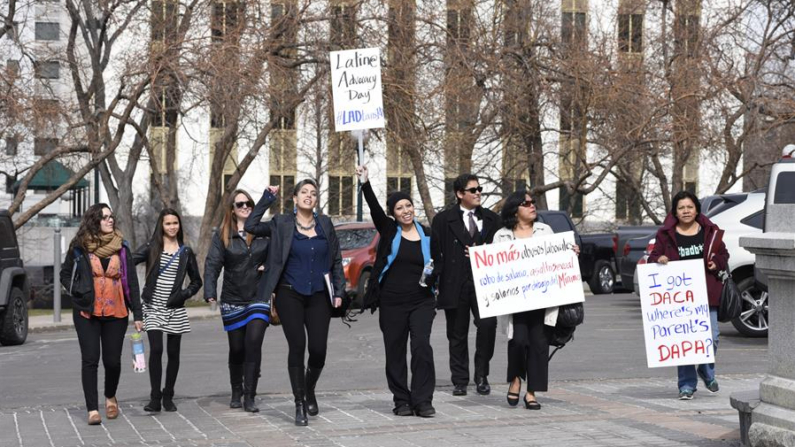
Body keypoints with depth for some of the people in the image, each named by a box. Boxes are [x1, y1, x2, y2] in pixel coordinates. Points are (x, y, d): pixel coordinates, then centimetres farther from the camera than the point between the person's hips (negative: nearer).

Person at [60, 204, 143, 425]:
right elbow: (65, 275, 12)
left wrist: (137, 314, 2)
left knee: (112, 360, 3)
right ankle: (92, 409, -1)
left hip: (116, 312, 1)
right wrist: (79, 291, -5)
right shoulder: (79, 247, 0)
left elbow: (131, 281, 5)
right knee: (90, 360, -4)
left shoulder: (121, 247, 4)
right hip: (87, 312, -1)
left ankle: (110, 397, 30)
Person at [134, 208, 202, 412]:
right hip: (153, 307, -2)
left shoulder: (185, 252, 7)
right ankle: (155, 398, -7)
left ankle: (168, 397, 17)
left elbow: (196, 281, 15)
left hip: (175, 309, 2)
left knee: (173, 352, 5)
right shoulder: (151, 247, 2)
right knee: (156, 349, -13)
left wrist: (184, 294, 0)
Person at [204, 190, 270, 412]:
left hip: (258, 299, 0)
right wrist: (210, 292, -17)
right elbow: (212, 265, -5)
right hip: (232, 300, 0)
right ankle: (236, 393, 26)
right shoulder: (222, 236, 2)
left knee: (253, 345, -13)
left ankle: (250, 397, -9)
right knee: (236, 349, 7)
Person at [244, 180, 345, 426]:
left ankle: (309, 391, 26)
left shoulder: (325, 224, 8)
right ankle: (300, 404, 3)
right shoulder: (282, 224, 1)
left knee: (318, 350, -3)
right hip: (290, 295, -2)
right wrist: (268, 198, -7)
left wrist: (338, 291, 6)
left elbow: (336, 260, 11)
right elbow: (251, 226, -10)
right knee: (297, 347, -7)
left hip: (319, 296, 2)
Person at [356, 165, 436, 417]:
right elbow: (375, 209, -15)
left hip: (422, 301, 0)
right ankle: (401, 401, 13)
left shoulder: (427, 235, 7)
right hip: (392, 302, 0)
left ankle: (422, 400, -9)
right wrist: (365, 184, -29)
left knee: (422, 346, -14)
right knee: (395, 352, 3)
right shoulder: (388, 230, 2)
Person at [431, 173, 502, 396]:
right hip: (455, 285, -1)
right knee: (457, 334, 5)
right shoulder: (443, 220, 4)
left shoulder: (492, 219, 13)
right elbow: (435, 252, 1)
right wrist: (436, 278, -8)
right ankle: (460, 381, 14)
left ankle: (481, 375, 0)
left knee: (488, 325, -16)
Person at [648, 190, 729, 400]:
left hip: (706, 294, 1)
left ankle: (707, 372, 27)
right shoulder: (665, 234, 5)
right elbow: (653, 257, 10)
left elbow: (723, 255, 15)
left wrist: (716, 263, -6)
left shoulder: (710, 231, 9)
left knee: (711, 336, -3)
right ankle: (687, 385, 8)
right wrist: (659, 260, -13)